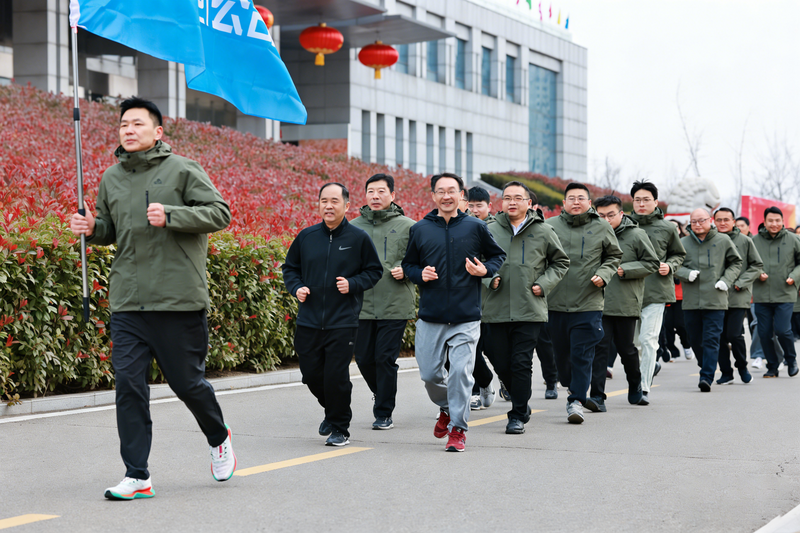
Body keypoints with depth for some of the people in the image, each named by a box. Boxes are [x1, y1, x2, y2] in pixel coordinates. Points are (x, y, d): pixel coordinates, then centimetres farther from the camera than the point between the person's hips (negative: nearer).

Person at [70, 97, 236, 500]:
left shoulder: (182, 170, -4)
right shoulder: (111, 178, 12)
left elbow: (220, 213, -8)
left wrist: (171, 216, -20)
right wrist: (92, 228, 1)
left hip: (179, 300, -4)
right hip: (127, 302, 4)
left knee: (188, 383, 6)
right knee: (128, 384, -3)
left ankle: (218, 439, 36)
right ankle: (137, 476, 3)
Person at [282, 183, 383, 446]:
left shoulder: (358, 238, -2)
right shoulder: (306, 236, 6)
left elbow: (375, 271, 6)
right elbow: (290, 267, 18)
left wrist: (353, 284, -11)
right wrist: (296, 287, -1)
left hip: (343, 323, -4)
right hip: (309, 322, 4)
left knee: (336, 377, -7)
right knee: (311, 375, 9)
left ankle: (340, 428, 11)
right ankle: (331, 411, 37)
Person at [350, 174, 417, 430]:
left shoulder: (407, 226, 1)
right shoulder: (354, 226, 9)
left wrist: (405, 270, -13)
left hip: (395, 306, -3)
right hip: (362, 305, 3)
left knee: (385, 358, -5)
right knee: (363, 358, 8)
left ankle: (384, 413, 8)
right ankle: (383, 395, 36)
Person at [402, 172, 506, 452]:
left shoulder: (476, 227, 2)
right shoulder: (419, 230, 6)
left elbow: (498, 255, 14)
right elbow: (408, 264, 16)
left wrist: (485, 269, -7)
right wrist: (420, 274, -6)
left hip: (466, 318, -2)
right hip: (430, 316, 2)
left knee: (460, 372, -9)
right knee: (429, 374, 5)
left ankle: (457, 428, 4)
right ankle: (446, 408, 35)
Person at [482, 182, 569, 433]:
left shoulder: (543, 232, 3)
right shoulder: (490, 231, 5)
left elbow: (561, 262, 15)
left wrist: (544, 284, 1)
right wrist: (489, 278, -3)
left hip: (530, 310, -2)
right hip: (496, 309, 2)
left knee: (521, 363, -5)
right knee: (500, 363, 6)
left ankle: (518, 416, 6)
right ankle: (521, 402, 30)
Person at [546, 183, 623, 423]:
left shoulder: (601, 228, 4)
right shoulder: (551, 226, 2)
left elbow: (614, 256, 16)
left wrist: (603, 274, -2)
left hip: (589, 304, -2)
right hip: (556, 303, 2)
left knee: (582, 355, -6)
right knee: (561, 353, 13)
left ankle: (577, 400, -3)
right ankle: (571, 386, 36)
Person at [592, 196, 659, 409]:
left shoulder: (636, 235, -3)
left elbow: (652, 263, 0)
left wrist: (625, 270, -12)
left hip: (626, 303, -2)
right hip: (599, 303, 2)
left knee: (625, 347, 10)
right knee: (599, 347, -6)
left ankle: (635, 385, 37)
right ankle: (597, 397, -8)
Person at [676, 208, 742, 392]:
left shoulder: (723, 241, 4)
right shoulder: (683, 243, 5)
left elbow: (736, 262, 14)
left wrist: (726, 281, 0)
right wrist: (686, 273, -9)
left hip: (715, 300, -2)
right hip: (691, 300, 2)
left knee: (711, 340, -9)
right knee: (695, 339, 10)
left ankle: (707, 377, -12)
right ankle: (706, 366, 33)